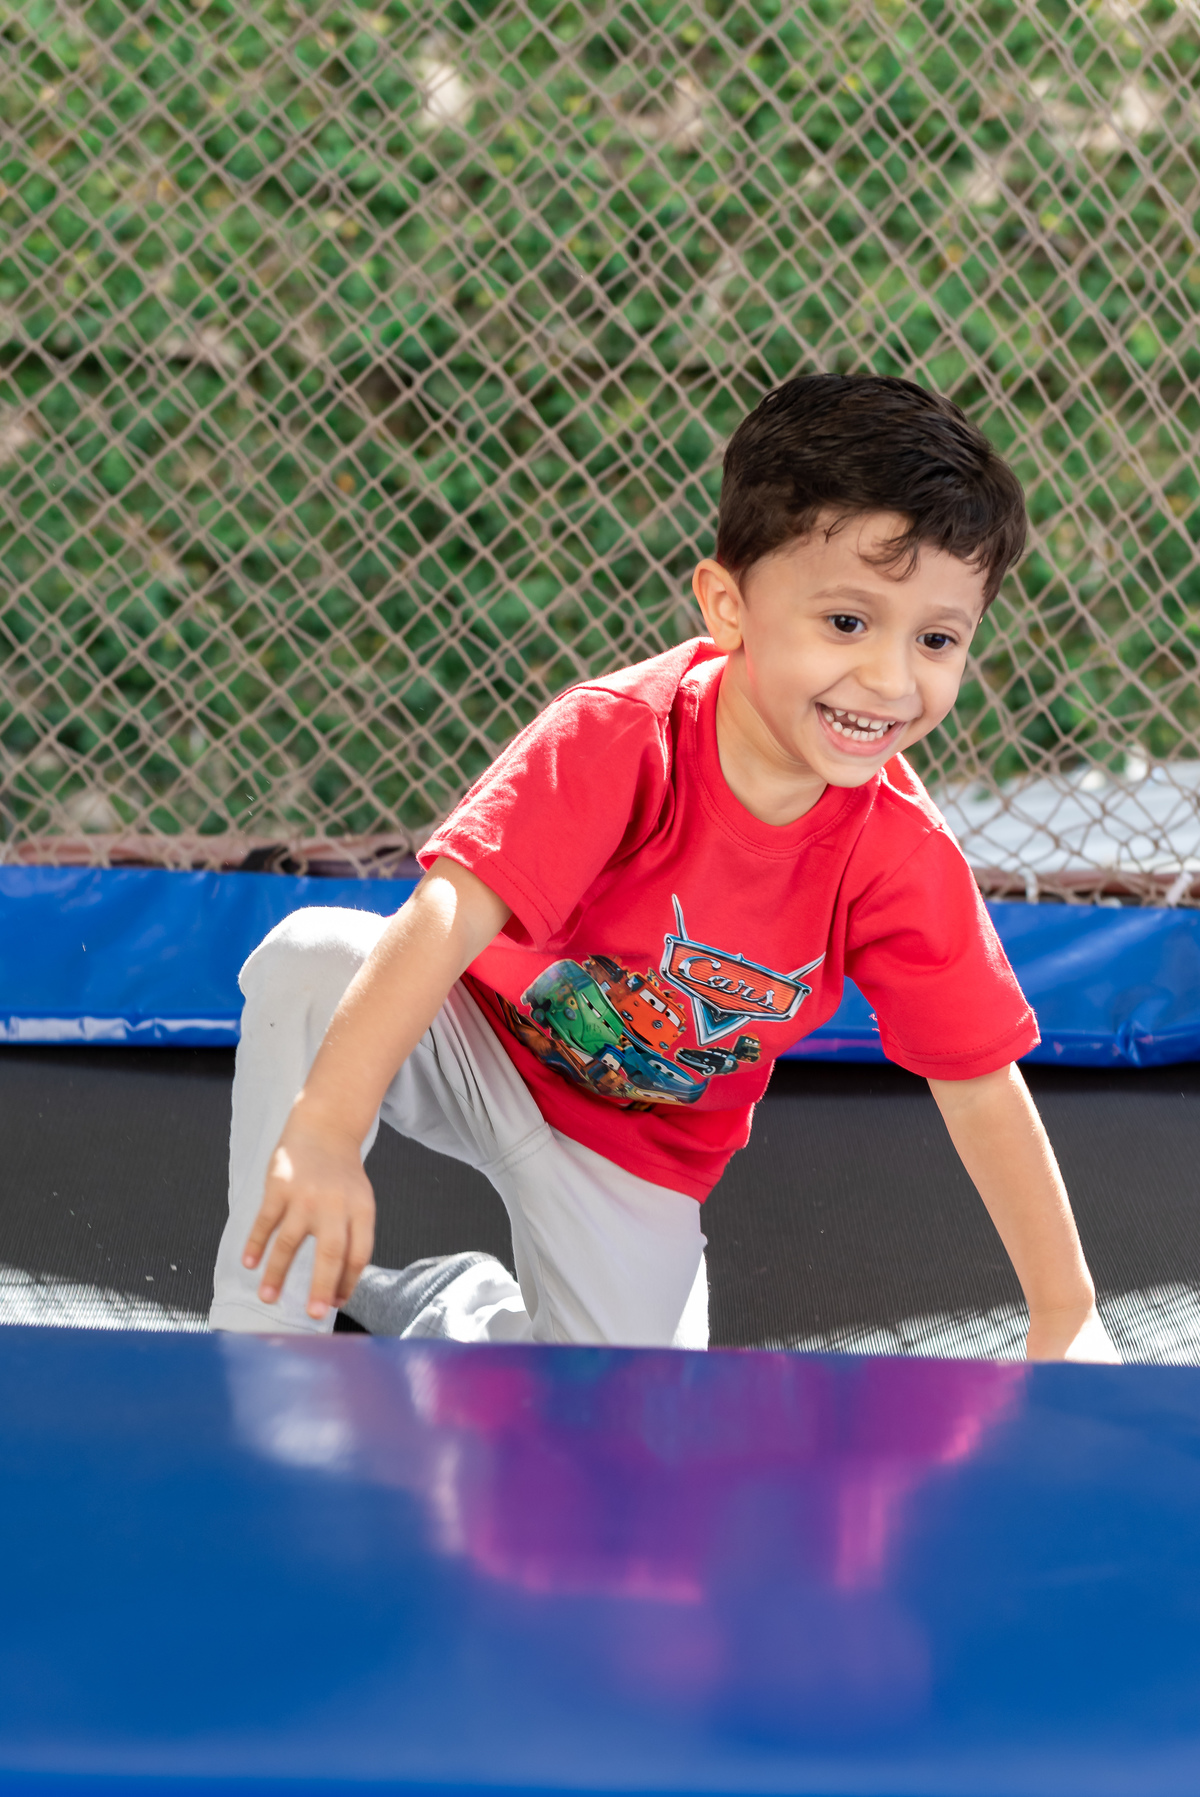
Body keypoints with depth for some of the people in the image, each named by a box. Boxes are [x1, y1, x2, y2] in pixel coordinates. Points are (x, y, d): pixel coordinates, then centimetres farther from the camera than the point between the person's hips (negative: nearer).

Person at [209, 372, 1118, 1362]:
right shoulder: (617, 737, -32)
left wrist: (1068, 1317, -13)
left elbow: (982, 1084, -12)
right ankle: (262, 1328, -22)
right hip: (474, 1042, -3)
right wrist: (324, 1126, -56)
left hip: (636, 1150, 3)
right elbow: (448, 913, -43)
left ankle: (462, 1305, 20)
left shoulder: (904, 856, -21)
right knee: (311, 960, -33)